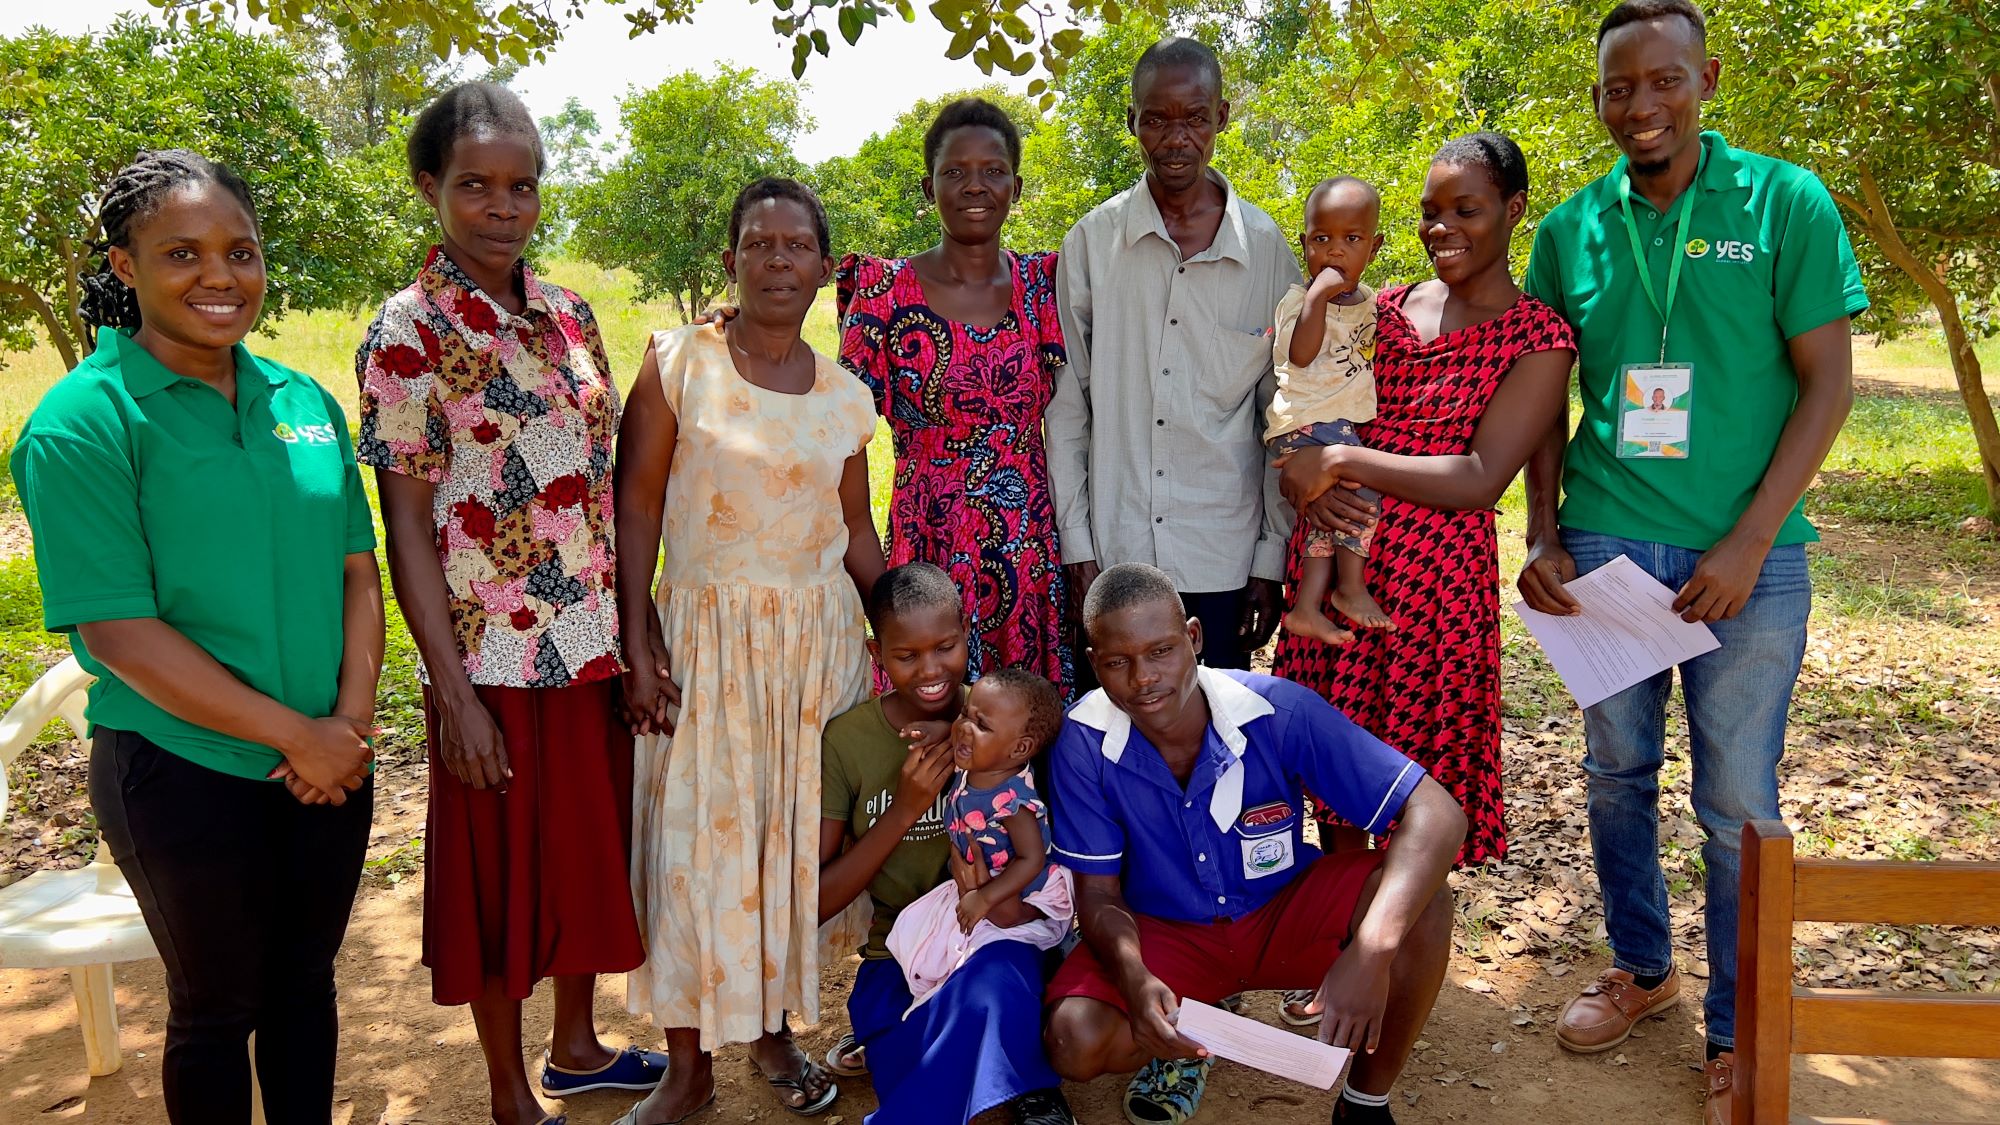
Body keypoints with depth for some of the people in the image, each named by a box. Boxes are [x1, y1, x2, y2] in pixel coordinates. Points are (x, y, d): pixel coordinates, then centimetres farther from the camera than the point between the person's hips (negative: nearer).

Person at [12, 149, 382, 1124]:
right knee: (217, 1008, 14)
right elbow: (120, 632, -17)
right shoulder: (83, 423, -13)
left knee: (305, 986, 19)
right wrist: (295, 735, -16)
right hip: (187, 777, -4)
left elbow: (357, 571, 5)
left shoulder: (304, 402, 3)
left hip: (329, 766, 5)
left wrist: (350, 722, -9)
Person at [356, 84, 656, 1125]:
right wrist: (453, 693, -15)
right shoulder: (410, 333, -10)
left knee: (589, 848, 18)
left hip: (594, 643, 6)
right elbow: (405, 526, -11)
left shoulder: (567, 314, 6)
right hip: (495, 655, -6)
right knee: (504, 869, 9)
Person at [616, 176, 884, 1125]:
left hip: (819, 637, 3)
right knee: (696, 837, 2)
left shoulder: (844, 397, 5)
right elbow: (636, 508, -6)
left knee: (794, 834, 9)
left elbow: (856, 533, 12)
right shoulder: (678, 361, -5)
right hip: (705, 632, -3)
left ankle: (773, 1026, 30)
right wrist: (638, 646, -12)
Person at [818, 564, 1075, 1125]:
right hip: (900, 957, 0)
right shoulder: (847, 738, -4)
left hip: (994, 943, 0)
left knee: (990, 990, -36)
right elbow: (816, 902, -5)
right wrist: (905, 808, -17)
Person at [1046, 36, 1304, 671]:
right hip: (1111, 552, 0)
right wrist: (1076, 543, -1)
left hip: (1225, 558, 0)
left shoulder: (1266, 249, 2)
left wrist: (1273, 559, 1)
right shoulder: (1091, 242, 1)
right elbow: (1065, 405, 3)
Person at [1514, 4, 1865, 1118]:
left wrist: (1749, 542, -13)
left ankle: (1738, 1030, 23)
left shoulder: (1787, 204, -3)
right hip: (1604, 546, 3)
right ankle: (1641, 966, 36)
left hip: (1747, 556, -3)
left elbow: (1829, 381, -4)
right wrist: (1542, 536, 1)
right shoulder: (1571, 230, 6)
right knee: (1619, 770, 14)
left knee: (1738, 803, 5)